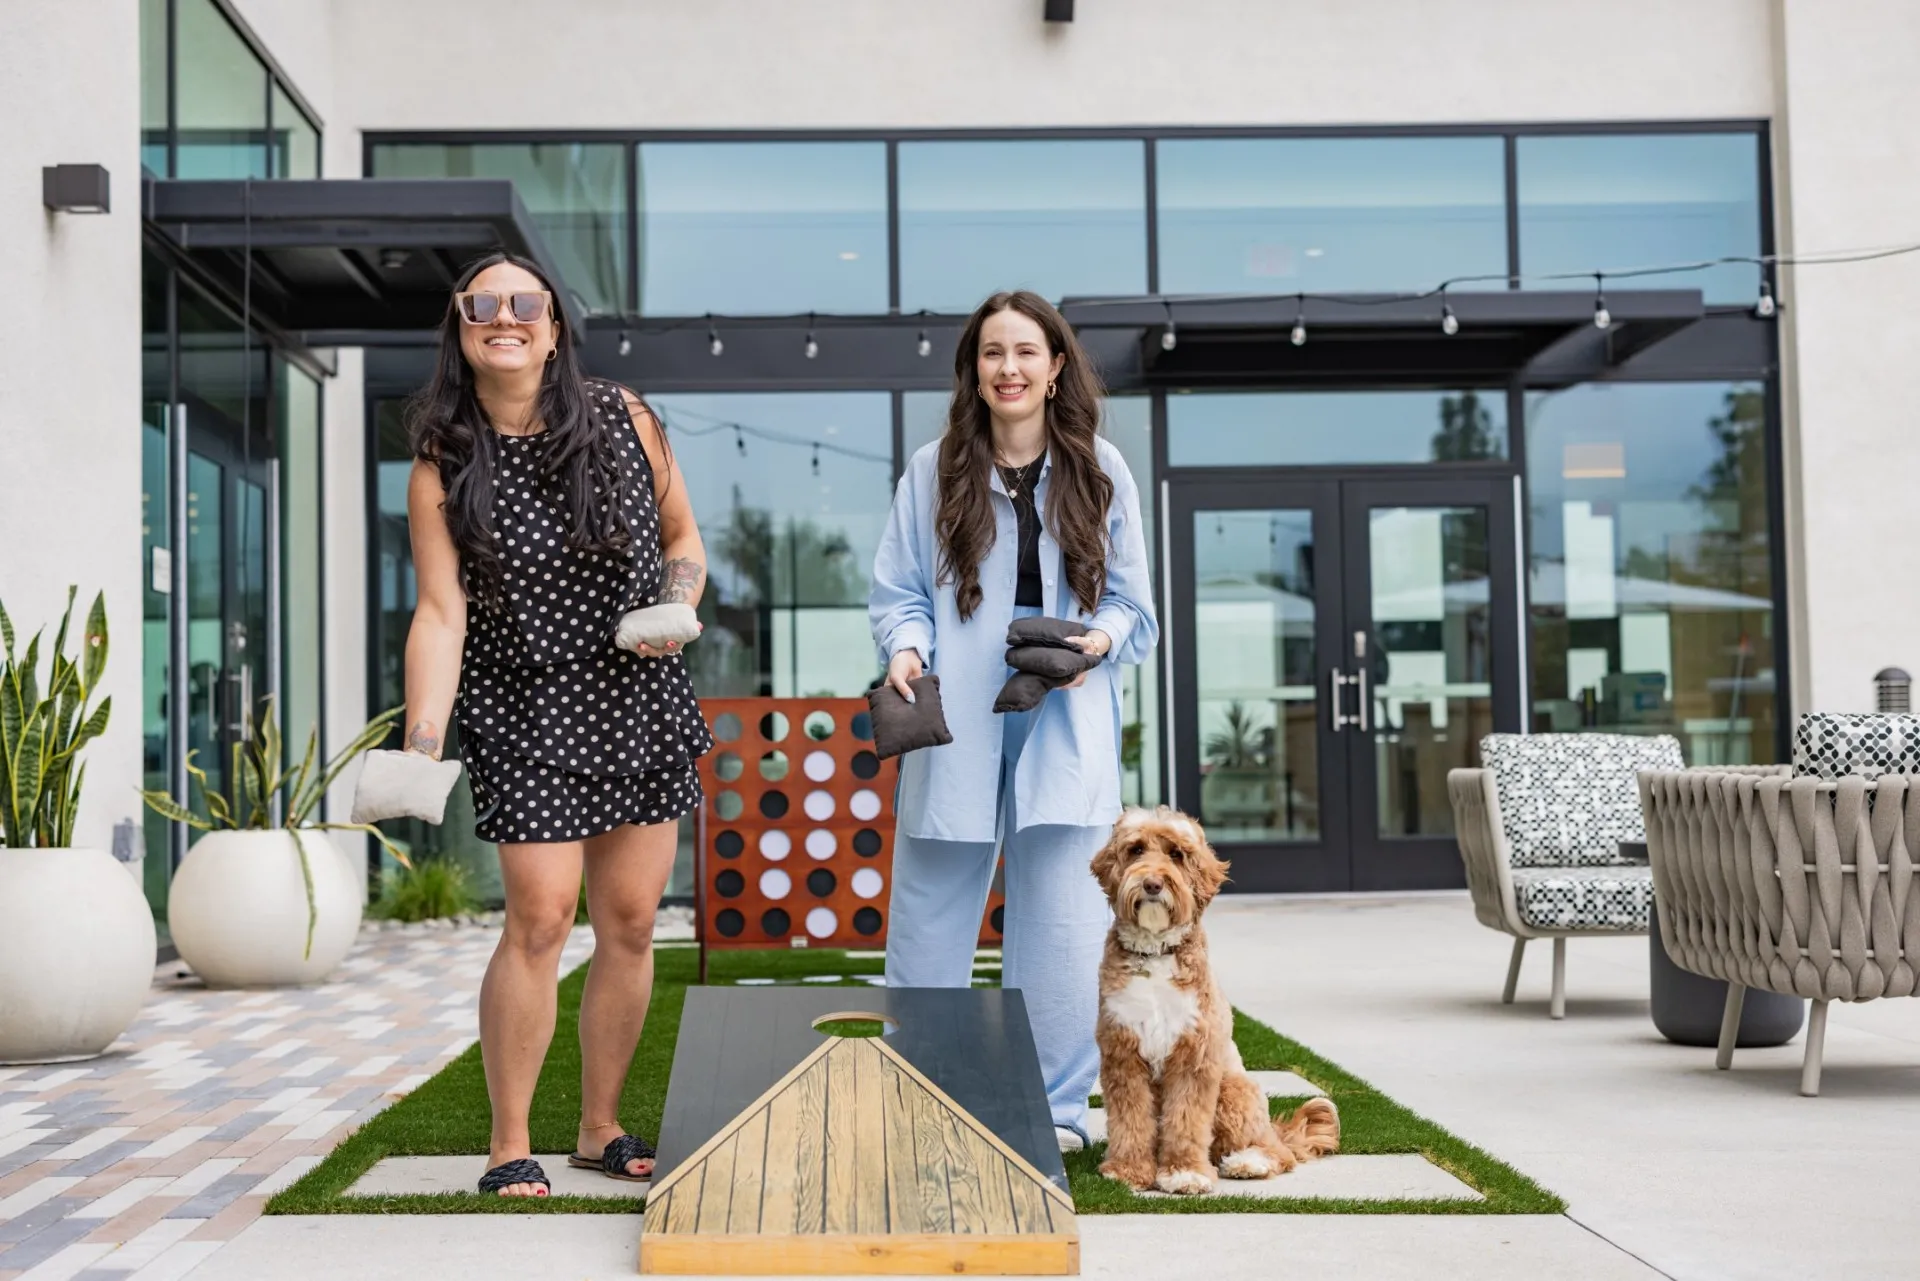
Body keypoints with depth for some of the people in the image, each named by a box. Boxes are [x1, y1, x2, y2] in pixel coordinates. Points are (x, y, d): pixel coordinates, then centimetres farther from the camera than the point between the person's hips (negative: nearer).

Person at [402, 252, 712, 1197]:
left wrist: (677, 609, -9)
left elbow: (681, 538, 12)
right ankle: (509, 1145, 5)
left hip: (642, 705, 3)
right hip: (525, 719, -3)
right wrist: (420, 747, -21)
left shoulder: (623, 421, 1)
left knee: (629, 921, 5)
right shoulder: (443, 466, -5)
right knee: (539, 919, -10)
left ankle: (600, 1127, 21)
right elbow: (441, 613, -11)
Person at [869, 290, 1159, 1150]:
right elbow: (897, 592, 8)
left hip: (1066, 729, 0)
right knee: (929, 920, 3)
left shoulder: (1099, 471, 9)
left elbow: (1132, 604, 10)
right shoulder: (935, 470, 6)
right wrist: (905, 649, -12)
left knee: (1061, 920, 0)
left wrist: (1100, 640, -10)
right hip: (954, 726, 0)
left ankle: (1054, 1106, 13)